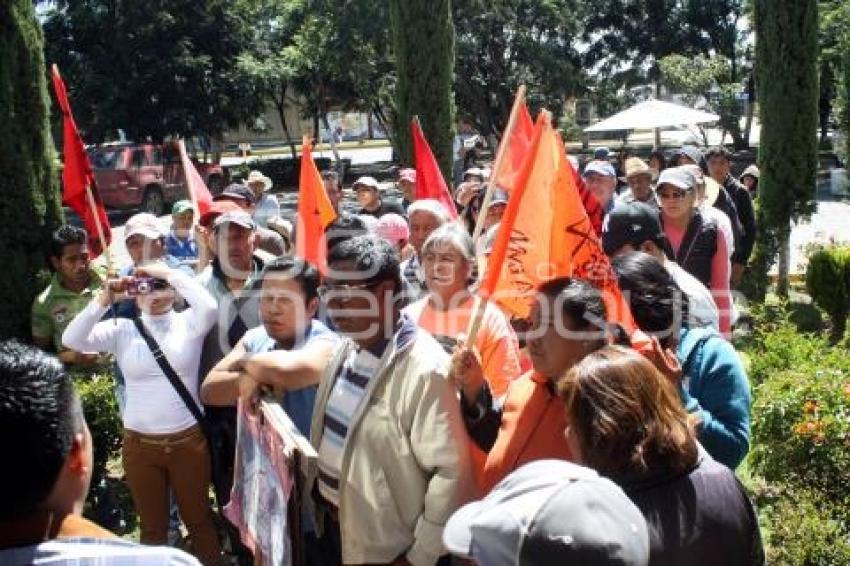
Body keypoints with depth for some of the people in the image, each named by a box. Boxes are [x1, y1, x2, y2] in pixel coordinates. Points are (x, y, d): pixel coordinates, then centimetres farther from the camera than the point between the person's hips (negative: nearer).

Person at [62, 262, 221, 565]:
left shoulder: (188, 322, -5)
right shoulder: (122, 329, -1)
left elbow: (209, 306, -26)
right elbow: (72, 339, -12)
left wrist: (169, 272, -20)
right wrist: (104, 299, -18)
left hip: (189, 440, -1)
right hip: (139, 445, 1)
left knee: (198, 519, 17)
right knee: (153, 526, 19)